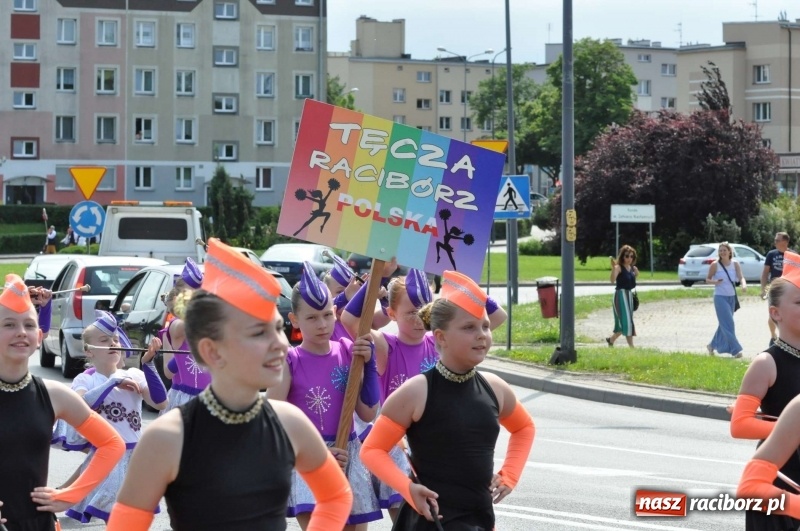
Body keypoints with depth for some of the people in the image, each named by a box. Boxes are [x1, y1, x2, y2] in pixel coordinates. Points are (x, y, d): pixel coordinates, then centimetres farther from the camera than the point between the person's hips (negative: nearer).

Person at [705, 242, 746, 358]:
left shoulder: (735, 264, 2)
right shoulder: (715, 265, -6)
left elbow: (741, 277, -10)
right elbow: (707, 279, 1)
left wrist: (744, 284, -32)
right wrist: (715, 282, -22)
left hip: (732, 297, 5)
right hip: (720, 297, -5)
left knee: (724, 324, 13)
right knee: (728, 324, -11)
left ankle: (712, 345, 31)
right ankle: (735, 349, -12)